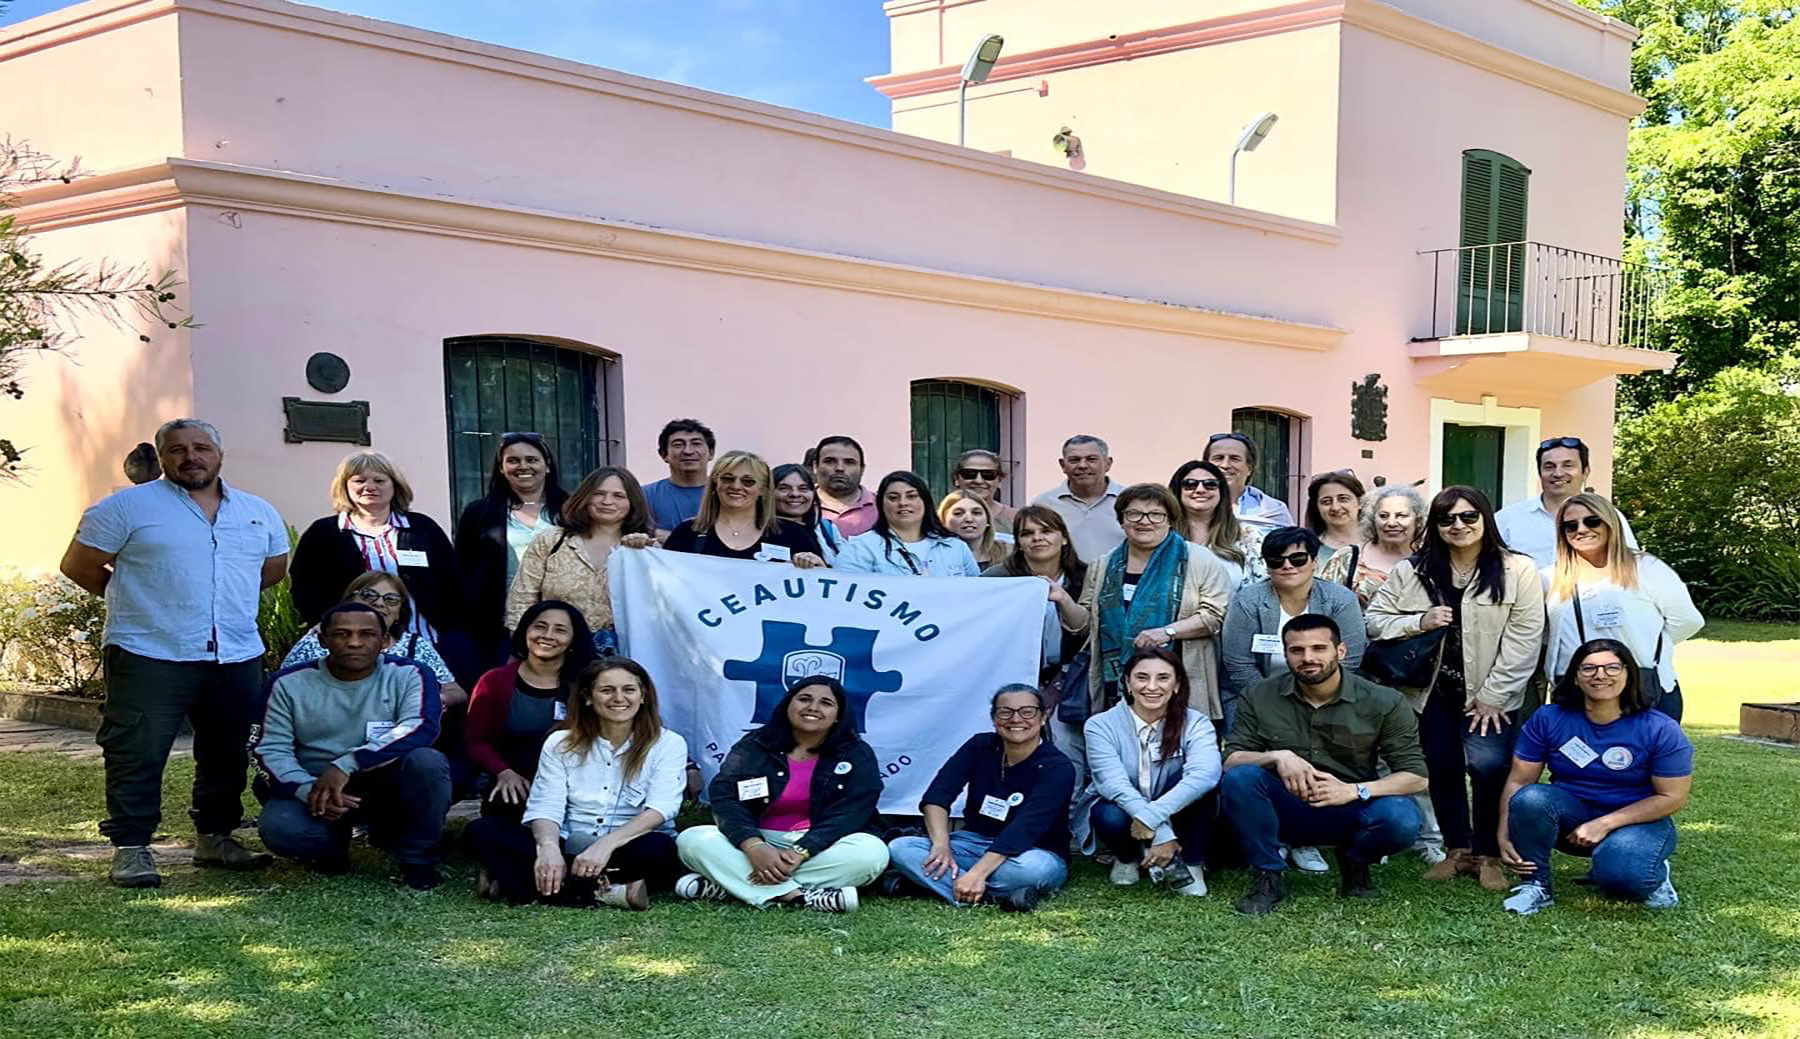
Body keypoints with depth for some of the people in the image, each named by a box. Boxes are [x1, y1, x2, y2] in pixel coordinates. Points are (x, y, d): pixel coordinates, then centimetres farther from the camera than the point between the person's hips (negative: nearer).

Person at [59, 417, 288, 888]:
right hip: (149, 656, -4)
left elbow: (274, 568, 25)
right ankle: (130, 847, 4)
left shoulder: (259, 513, 12)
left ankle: (214, 836, 25)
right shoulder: (128, 507, -1)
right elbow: (79, 566, 1)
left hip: (237, 657, 4)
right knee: (137, 755, -5)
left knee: (226, 755, 11)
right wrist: (138, 600, 7)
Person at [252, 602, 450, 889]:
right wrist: (308, 791, -25)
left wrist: (345, 765, -34)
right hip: (313, 787, 1)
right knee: (278, 828, -30)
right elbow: (271, 749, -4)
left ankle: (417, 859, -7)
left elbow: (421, 728, -25)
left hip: (388, 784, -1)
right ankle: (334, 844, 7)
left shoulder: (408, 676, -8)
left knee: (427, 762, -32)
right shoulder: (290, 683, -2)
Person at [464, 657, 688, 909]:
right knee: (483, 829, -18)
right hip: (568, 852, 3)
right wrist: (549, 846, -24)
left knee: (658, 848, -37)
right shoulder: (560, 744, 10)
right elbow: (545, 808, -1)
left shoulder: (668, 744, 3)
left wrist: (606, 845, -28)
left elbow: (659, 809, -12)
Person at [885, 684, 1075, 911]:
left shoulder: (1057, 767, -15)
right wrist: (941, 845, -30)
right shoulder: (981, 746, -1)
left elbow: (1025, 828, -27)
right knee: (899, 848, -21)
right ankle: (998, 896, -32)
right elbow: (937, 795, -11)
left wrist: (977, 873, -38)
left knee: (1033, 867, -41)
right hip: (975, 843, 4)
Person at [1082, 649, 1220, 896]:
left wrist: (1153, 816, -45)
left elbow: (1206, 774, -35)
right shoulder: (1101, 725, -16)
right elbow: (1115, 785, -29)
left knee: (1201, 784, -29)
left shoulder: (1195, 724, -15)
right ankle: (1127, 857, 2)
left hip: (1173, 818, 0)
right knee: (1113, 818, -35)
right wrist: (1160, 835, -40)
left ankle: (1191, 864, -10)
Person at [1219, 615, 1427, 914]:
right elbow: (1230, 760, -8)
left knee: (1401, 819, -33)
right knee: (1240, 777, -30)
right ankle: (1268, 876, -10)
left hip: (1350, 813, 0)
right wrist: (1277, 757, -29)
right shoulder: (1259, 697, -4)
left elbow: (1416, 776, -10)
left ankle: (1354, 864, 3)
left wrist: (1355, 791, -26)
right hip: (1284, 812, 0)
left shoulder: (1384, 703, -8)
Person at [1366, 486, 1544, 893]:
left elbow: (1524, 640, -7)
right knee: (1442, 769, 6)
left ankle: (1488, 855, 2)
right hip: (1433, 691, 3)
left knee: (1488, 765, -17)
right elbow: (1374, 619, 5)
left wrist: (1492, 696, -10)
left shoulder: (1518, 571, -4)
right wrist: (1418, 622, -14)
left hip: (1490, 695, -3)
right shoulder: (1412, 571, 4)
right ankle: (1458, 850, 25)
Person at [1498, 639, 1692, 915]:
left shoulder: (1661, 730, -13)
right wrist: (1504, 838, -19)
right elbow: (1518, 781, -6)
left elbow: (1673, 797, -10)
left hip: (1637, 820, -2)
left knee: (1619, 874, -35)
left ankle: (1654, 876, 3)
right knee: (1530, 799, -31)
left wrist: (1604, 825, -18)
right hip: (1571, 816, 2)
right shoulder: (1549, 719, -8)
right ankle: (1535, 885, -9)